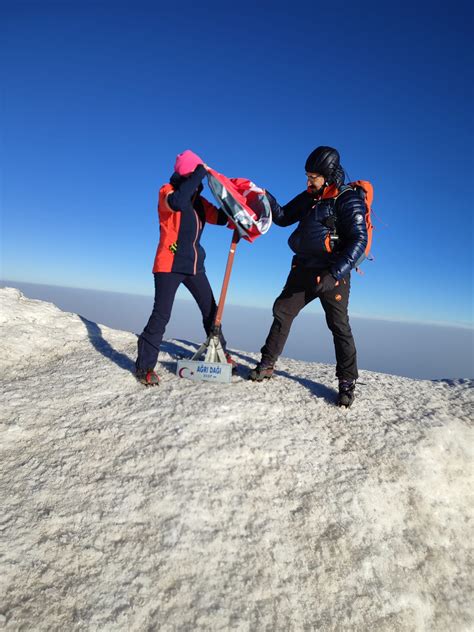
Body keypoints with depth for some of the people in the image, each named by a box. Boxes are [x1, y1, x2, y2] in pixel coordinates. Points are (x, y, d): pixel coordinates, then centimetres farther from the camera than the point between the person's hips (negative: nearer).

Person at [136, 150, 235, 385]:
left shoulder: (199, 201, 13)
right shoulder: (167, 191, -6)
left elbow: (220, 217, 15)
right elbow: (177, 202, -29)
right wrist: (200, 172, -24)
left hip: (194, 265, 7)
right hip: (169, 265, -6)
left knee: (211, 310, 10)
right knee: (161, 315, -11)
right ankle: (145, 366, -1)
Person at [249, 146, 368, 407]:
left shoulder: (349, 200, -10)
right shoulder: (309, 196, 10)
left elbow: (359, 240, -18)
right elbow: (283, 217, 17)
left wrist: (334, 274, -27)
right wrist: (269, 200, -1)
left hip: (334, 272, -6)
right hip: (304, 268, 7)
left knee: (339, 326, -5)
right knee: (282, 312, 5)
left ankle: (347, 383, 6)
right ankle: (266, 365, 16)